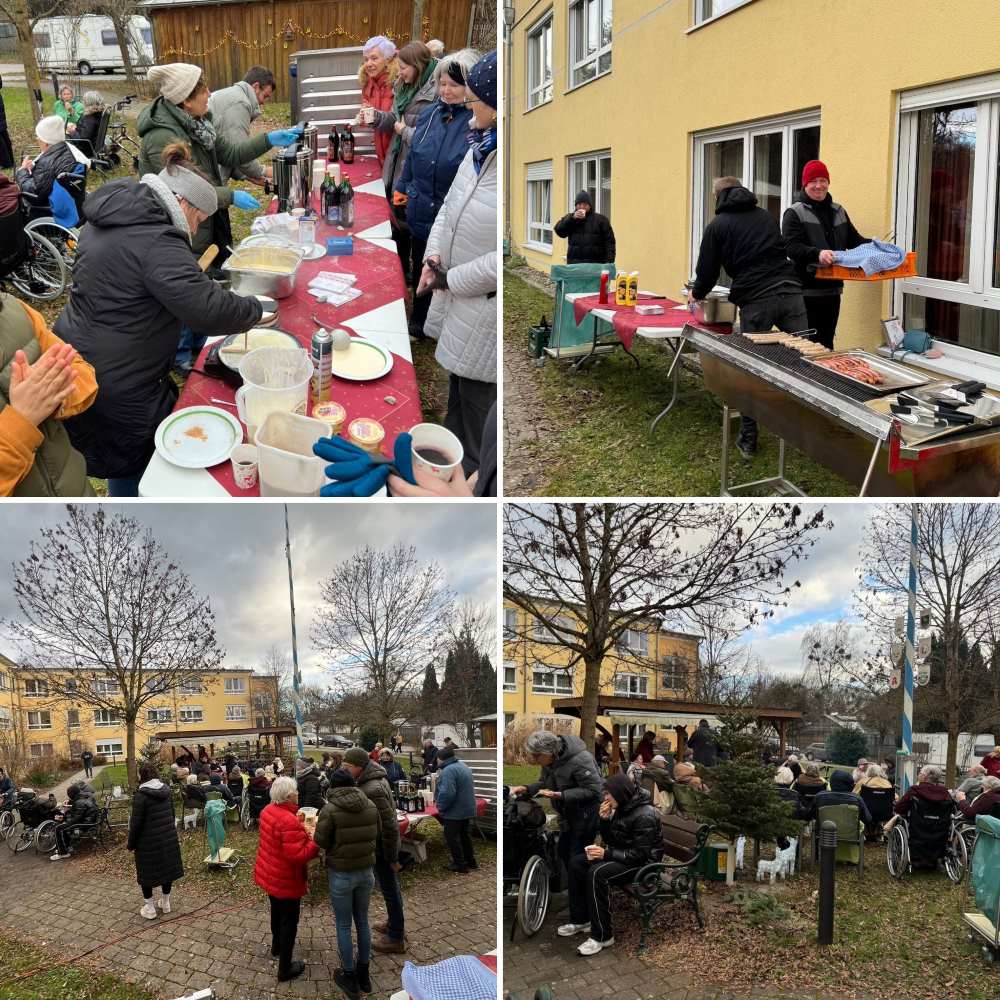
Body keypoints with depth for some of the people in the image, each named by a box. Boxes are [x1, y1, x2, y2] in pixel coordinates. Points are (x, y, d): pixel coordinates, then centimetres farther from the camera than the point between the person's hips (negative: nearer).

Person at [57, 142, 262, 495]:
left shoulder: (109, 218, 9)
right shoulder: (154, 241, -23)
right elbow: (211, 308, -29)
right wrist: (254, 309, -10)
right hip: (115, 391, -10)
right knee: (135, 472, 6)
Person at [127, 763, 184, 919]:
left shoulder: (141, 795, -17)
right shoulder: (166, 790, 1)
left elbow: (136, 822, -15)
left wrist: (131, 844, -5)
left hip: (149, 841, -6)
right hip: (168, 837, 6)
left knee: (146, 871, 8)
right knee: (167, 867, 16)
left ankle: (149, 908, 14)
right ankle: (165, 903, 29)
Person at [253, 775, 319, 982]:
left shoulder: (268, 810, -4)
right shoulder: (289, 822, -33)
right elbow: (298, 856, -34)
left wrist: (298, 825, 4)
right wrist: (316, 842, -24)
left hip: (269, 874, 9)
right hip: (285, 880, -9)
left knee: (277, 911, 30)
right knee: (289, 921, 7)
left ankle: (277, 947, 52)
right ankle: (285, 968, 18)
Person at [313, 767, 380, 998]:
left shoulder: (330, 810, -17)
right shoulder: (371, 806, -4)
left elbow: (320, 842, -10)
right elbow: (375, 836, 5)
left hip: (341, 874, -4)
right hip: (366, 871, 4)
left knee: (344, 925, 11)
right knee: (362, 921, 18)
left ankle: (349, 976, 20)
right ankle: (364, 974, 29)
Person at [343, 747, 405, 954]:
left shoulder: (372, 790, -30)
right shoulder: (375, 778, 1)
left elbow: (389, 826, -28)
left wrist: (392, 857, -19)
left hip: (382, 847, -9)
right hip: (384, 844, 9)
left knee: (390, 889, 4)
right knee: (391, 886, 23)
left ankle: (396, 938, 16)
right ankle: (394, 924, 40)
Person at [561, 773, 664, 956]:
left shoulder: (645, 816, -23)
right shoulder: (621, 809, 4)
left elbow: (640, 854, -26)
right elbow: (610, 840, 11)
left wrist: (607, 854, -27)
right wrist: (605, 820, -8)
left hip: (643, 863, -10)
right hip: (621, 855, 10)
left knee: (597, 873, -32)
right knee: (576, 862, 1)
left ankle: (602, 936, -25)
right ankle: (581, 920, 9)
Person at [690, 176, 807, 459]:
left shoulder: (718, 225, 9)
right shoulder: (766, 216, 23)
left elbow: (707, 271, 12)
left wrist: (696, 294, 33)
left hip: (755, 300, -3)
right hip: (790, 292, 3)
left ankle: (748, 441, 10)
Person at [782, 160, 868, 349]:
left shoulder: (838, 211, 17)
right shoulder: (795, 213, -3)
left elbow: (854, 240, 21)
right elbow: (791, 247, -16)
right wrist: (817, 253, -33)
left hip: (832, 288, 6)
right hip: (806, 291, -6)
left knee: (827, 343, 12)